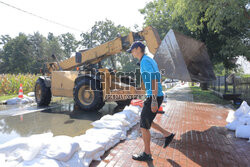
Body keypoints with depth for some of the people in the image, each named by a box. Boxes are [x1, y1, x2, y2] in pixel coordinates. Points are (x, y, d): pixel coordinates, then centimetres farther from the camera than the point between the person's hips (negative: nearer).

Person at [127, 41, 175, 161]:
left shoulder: (145, 61, -14)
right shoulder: (150, 61, 17)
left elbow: (154, 79, -22)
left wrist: (154, 100, -26)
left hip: (154, 97, -10)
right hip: (156, 96, 10)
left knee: (143, 126, 1)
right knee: (145, 121, 22)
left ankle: (147, 154, 16)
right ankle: (167, 135, 29)